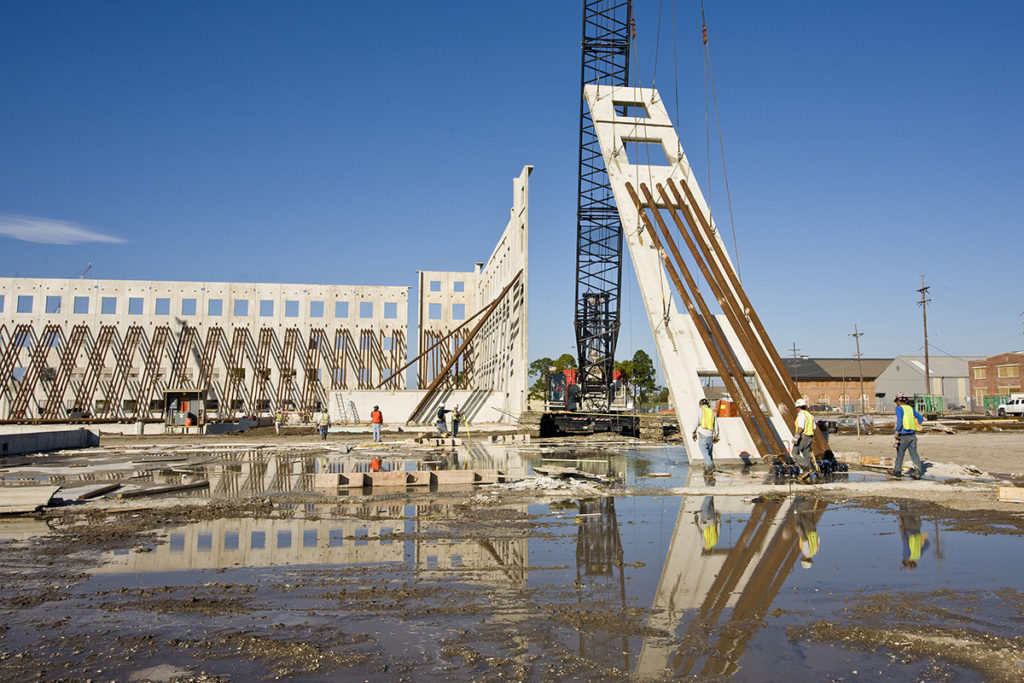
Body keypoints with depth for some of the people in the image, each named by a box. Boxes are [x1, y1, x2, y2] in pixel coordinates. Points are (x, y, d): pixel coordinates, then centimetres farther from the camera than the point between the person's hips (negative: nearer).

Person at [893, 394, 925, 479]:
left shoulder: (899, 408, -6)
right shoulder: (910, 408, 12)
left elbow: (899, 420, -18)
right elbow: (920, 418, 15)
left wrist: (897, 431, -10)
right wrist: (915, 427, 19)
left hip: (904, 436, -5)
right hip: (912, 435, 5)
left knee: (900, 454, 10)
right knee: (914, 453, 4)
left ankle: (897, 471, 21)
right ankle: (918, 472, -6)